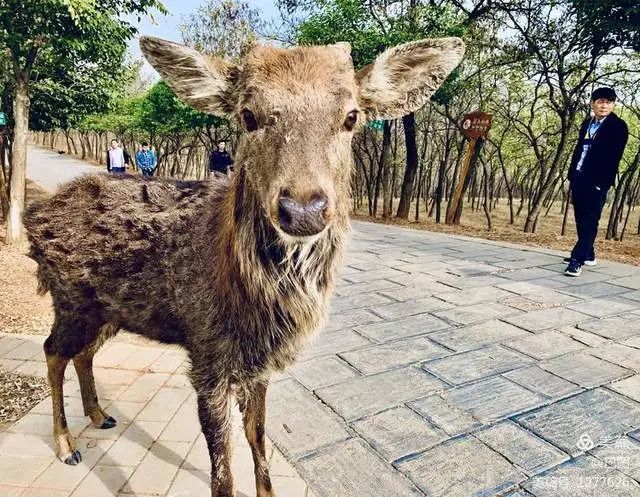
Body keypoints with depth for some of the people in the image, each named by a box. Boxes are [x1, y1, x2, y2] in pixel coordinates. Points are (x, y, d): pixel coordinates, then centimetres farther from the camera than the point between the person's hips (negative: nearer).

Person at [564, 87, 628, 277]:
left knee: (590, 220, -10)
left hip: (597, 181, -7)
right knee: (581, 219, 13)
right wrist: (572, 174, 12)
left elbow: (614, 156, -11)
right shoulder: (587, 124, 16)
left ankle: (577, 260, -15)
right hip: (579, 178, 7)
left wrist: (602, 181, -17)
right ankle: (588, 255, 25)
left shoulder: (618, 126, -4)